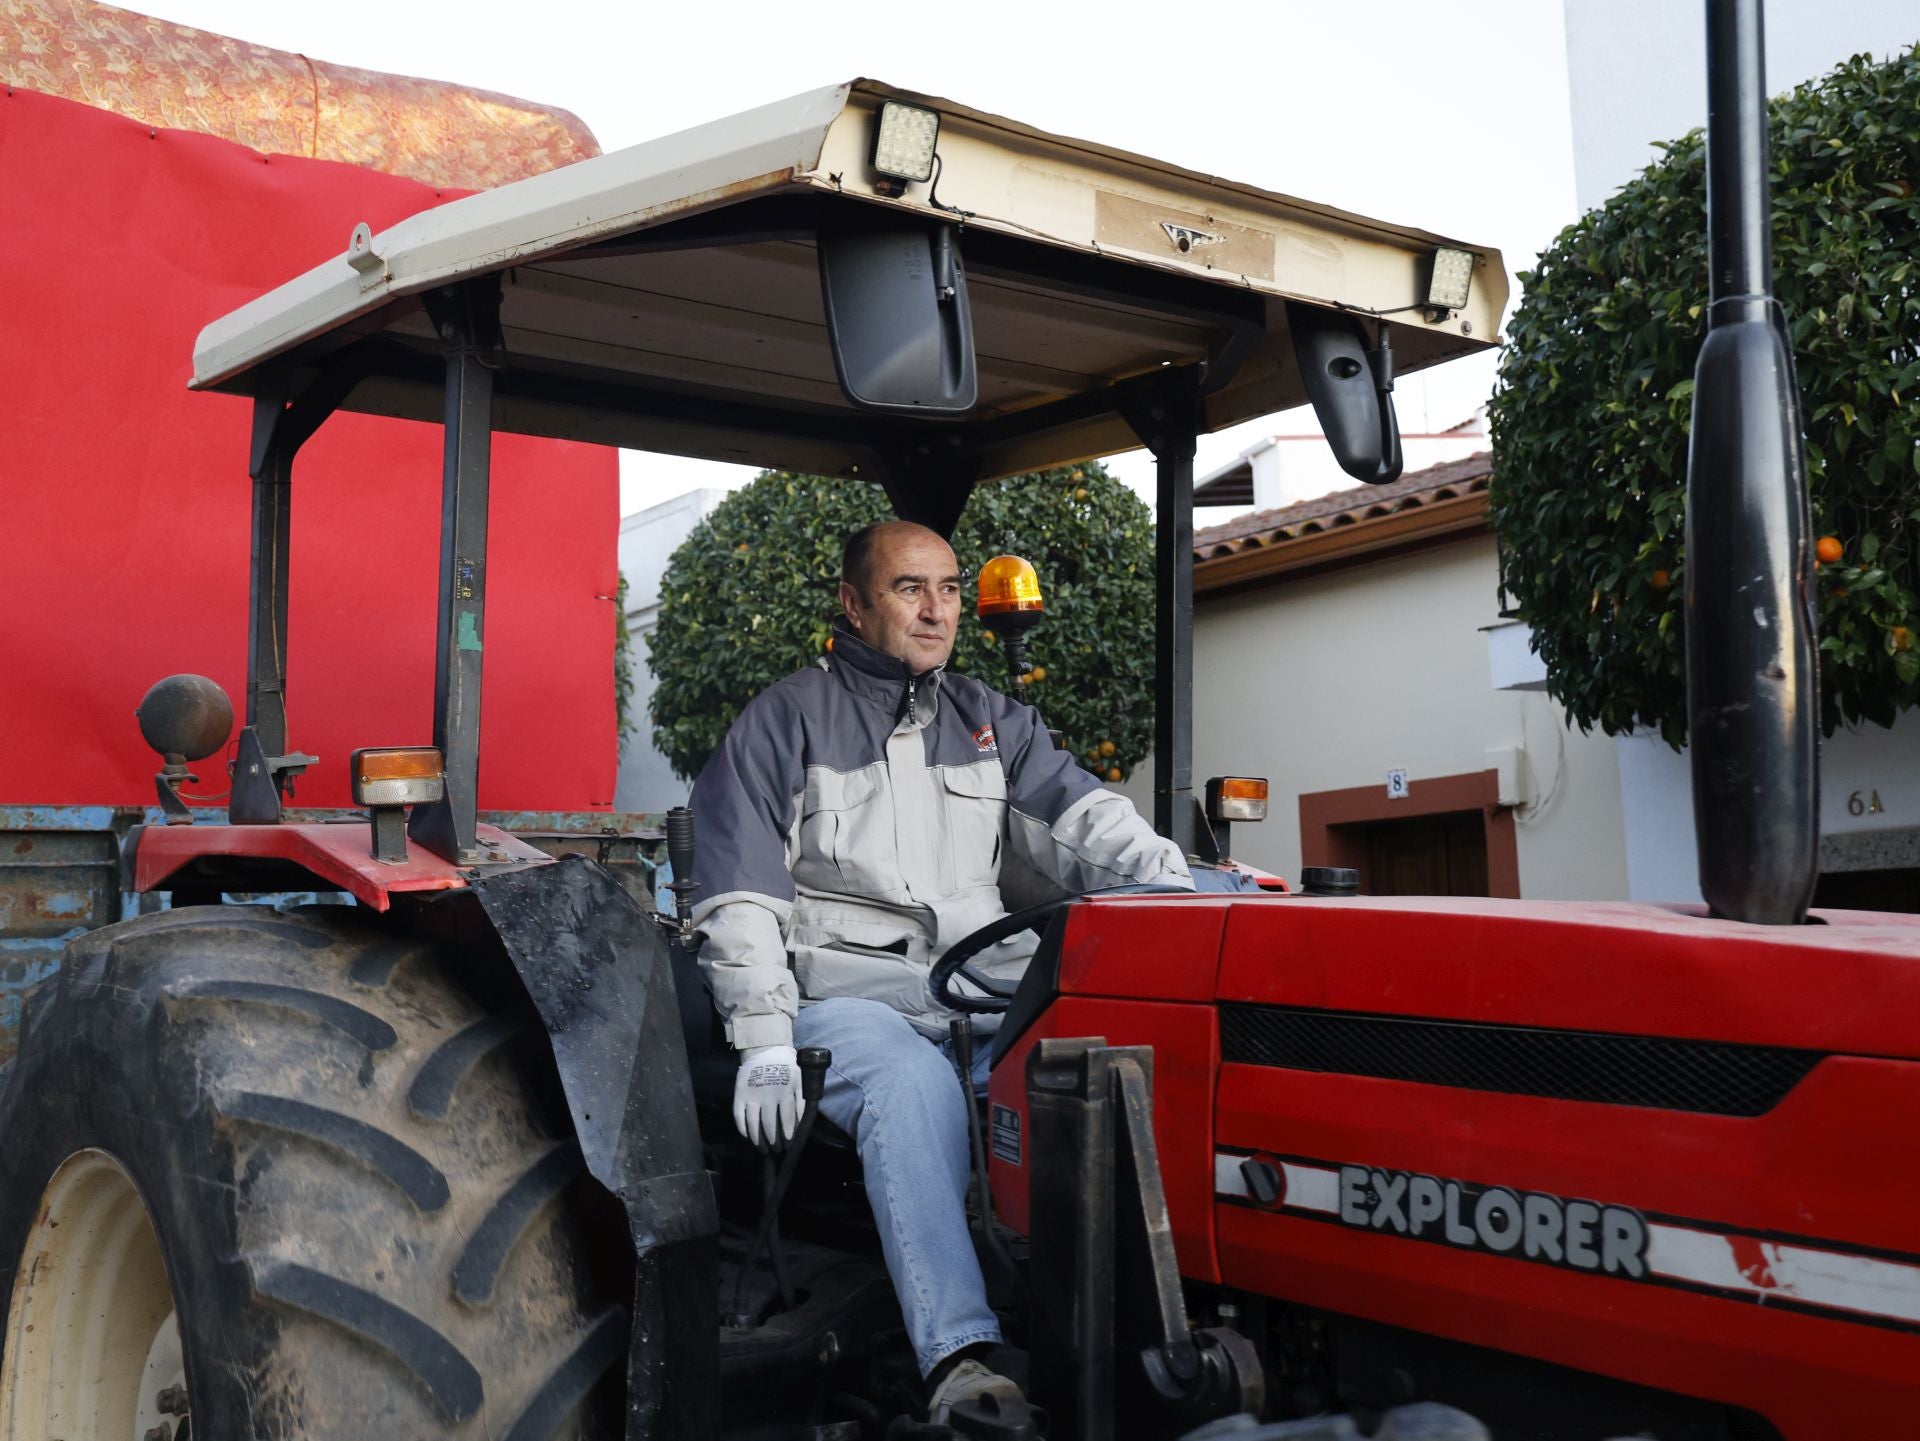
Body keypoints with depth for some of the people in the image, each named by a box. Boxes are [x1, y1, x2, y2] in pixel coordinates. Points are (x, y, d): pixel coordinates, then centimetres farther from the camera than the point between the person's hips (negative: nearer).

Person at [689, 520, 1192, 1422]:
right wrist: (765, 1043, -11)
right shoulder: (784, 724, 7)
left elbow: (1081, 816, 6)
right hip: (844, 993, -4)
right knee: (912, 1081, -36)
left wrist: (1167, 882, -14)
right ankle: (958, 1362, -42)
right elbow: (740, 899, -1)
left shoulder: (991, 722, 20)